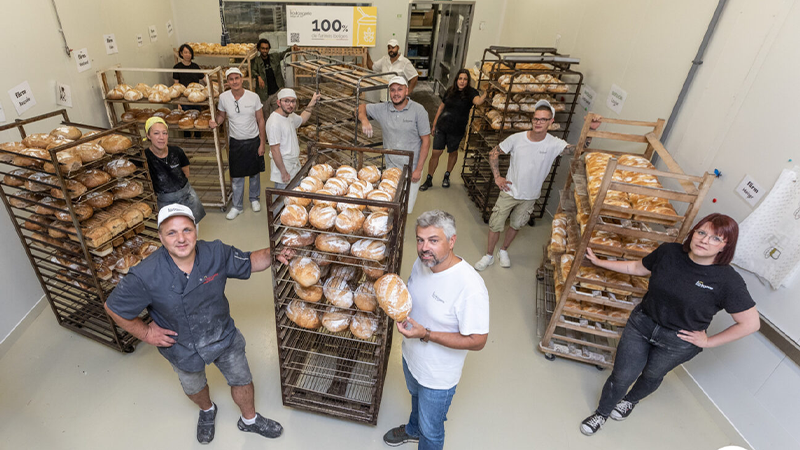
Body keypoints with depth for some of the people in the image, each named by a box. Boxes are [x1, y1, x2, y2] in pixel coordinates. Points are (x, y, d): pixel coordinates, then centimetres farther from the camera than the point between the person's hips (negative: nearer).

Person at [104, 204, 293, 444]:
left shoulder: (216, 253, -26)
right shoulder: (145, 276, -31)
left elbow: (250, 262, -11)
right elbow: (114, 307, -14)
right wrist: (145, 333, -10)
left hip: (224, 336, 1)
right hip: (182, 348, 0)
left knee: (242, 381, 18)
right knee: (195, 389, 29)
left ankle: (249, 420, 51)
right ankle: (208, 411, 67)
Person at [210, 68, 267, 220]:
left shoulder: (253, 97, -11)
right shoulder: (223, 97, -7)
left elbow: (260, 121, -5)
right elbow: (221, 115, 10)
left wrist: (262, 143, -7)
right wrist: (216, 122, -14)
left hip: (253, 140, -1)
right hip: (235, 142, 1)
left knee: (255, 173, 14)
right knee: (236, 176, 7)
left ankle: (255, 199, 37)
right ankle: (237, 206, 22)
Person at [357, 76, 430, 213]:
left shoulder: (418, 110, -8)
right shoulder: (383, 109, 2)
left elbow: (426, 141, -7)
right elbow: (362, 107, 14)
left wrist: (418, 169, -11)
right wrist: (364, 120, -11)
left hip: (411, 167, -3)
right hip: (391, 166, 3)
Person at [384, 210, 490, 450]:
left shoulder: (470, 287, -36)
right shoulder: (421, 262, -13)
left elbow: (477, 341, -29)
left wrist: (425, 334, -34)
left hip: (438, 374, -7)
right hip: (411, 357, 7)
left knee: (431, 431, 19)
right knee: (416, 396, 37)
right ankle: (413, 429, 67)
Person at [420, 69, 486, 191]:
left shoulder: (471, 92, -7)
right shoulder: (450, 91, 5)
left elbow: (478, 102, -30)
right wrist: (434, 124, 14)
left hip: (457, 130, -2)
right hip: (441, 127, 2)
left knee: (452, 152, 14)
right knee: (436, 153, 1)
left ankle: (447, 176, 39)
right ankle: (429, 180, 13)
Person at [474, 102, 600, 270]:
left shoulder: (554, 144, -14)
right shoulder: (517, 138, -15)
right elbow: (493, 153, -4)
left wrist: (590, 130, -39)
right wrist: (497, 177, -10)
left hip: (530, 197, 1)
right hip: (509, 191, -1)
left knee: (516, 225, 19)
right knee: (496, 225, 5)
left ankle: (504, 250, 44)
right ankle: (489, 255, 27)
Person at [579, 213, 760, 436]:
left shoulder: (728, 281, -20)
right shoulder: (669, 252, -11)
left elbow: (750, 323, -11)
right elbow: (636, 268, 5)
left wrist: (708, 341, -9)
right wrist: (599, 262, 8)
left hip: (677, 343, -1)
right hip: (641, 324, 1)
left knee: (652, 376, 25)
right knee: (621, 376, 8)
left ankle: (631, 400, 57)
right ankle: (602, 413, 34)